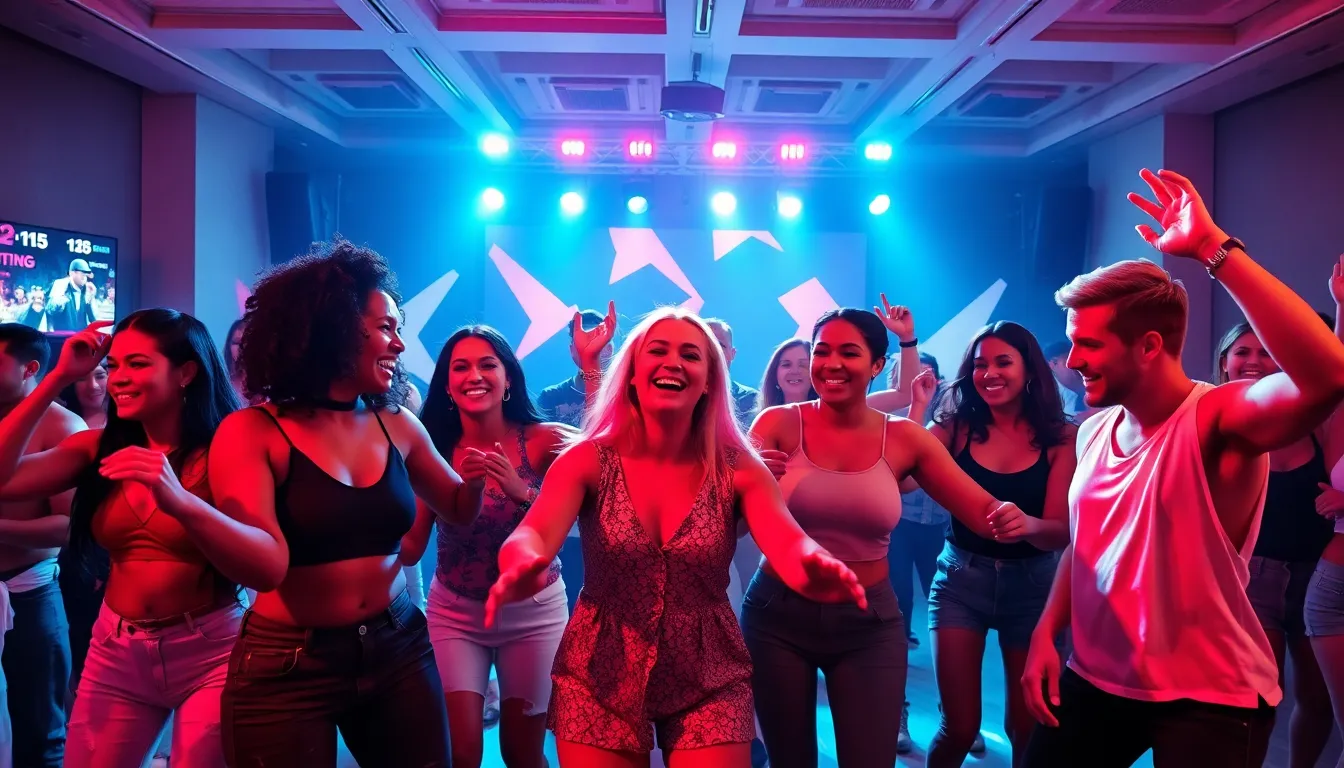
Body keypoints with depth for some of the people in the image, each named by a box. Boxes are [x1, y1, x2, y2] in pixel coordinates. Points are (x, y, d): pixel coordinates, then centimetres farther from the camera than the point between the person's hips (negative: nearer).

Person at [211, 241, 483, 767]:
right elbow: (267, 565, -23)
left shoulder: (396, 426, 2)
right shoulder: (253, 433, -10)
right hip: (287, 665, -4)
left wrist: (475, 477, -4)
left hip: (398, 649, 4)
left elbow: (459, 509, 17)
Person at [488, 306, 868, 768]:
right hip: (599, 678, 0)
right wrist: (521, 565, -50)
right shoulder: (588, 460, -8)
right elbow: (535, 532, -25)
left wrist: (813, 570, -48)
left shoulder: (738, 469, -7)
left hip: (709, 681, 0)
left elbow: (787, 542, -23)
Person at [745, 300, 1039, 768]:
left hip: (869, 625, 1)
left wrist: (1017, 521, -25)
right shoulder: (778, 424, -8)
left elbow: (985, 513, -2)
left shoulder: (904, 439, -4)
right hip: (779, 616, 0)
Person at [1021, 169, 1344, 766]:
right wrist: (1045, 634, 3)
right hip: (1093, 682, 6)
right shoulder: (1092, 432, 1)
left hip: (1208, 701, -6)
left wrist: (1213, 248, -38)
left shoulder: (1217, 421, -19)